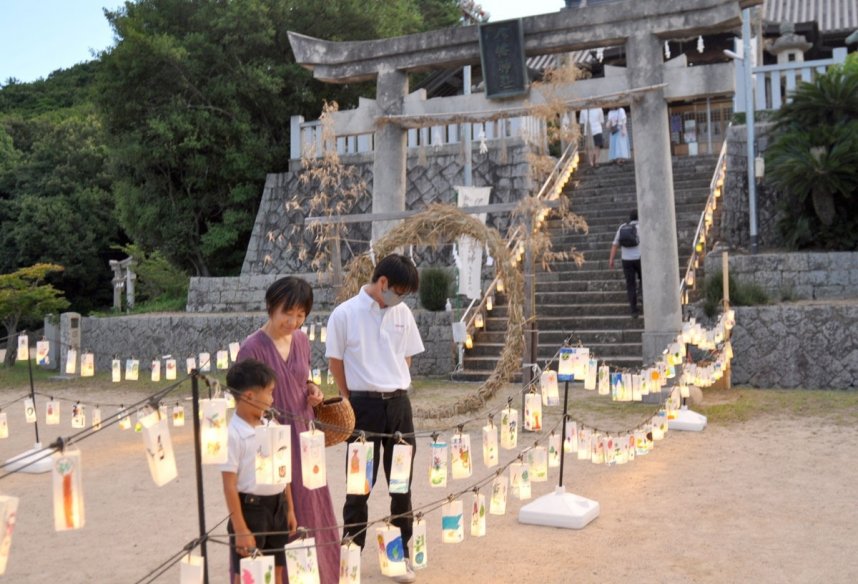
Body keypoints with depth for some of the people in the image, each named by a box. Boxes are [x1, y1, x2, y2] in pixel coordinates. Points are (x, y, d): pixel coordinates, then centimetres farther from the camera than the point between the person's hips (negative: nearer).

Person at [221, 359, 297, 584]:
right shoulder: (232, 434, -16)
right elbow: (229, 485, -16)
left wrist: (289, 509, 14)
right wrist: (240, 529, -17)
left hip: (277, 506, 7)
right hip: (250, 508, -7)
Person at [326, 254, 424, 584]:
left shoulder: (402, 313, 5)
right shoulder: (345, 314, -9)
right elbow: (335, 361, -1)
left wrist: (396, 388, 8)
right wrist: (353, 401, 3)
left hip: (399, 404, 4)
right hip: (364, 406, -4)